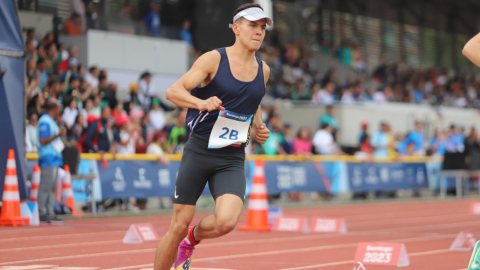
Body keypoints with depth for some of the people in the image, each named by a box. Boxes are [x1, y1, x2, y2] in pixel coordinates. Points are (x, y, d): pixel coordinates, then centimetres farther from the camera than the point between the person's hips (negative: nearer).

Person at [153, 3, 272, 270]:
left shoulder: (263, 70, 9)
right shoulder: (214, 59, -7)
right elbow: (173, 91, -16)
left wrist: (258, 128, 10)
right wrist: (201, 103, -35)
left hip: (232, 160, 3)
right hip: (199, 151, -3)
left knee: (226, 221, -20)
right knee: (179, 225, 0)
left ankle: (192, 239, 14)